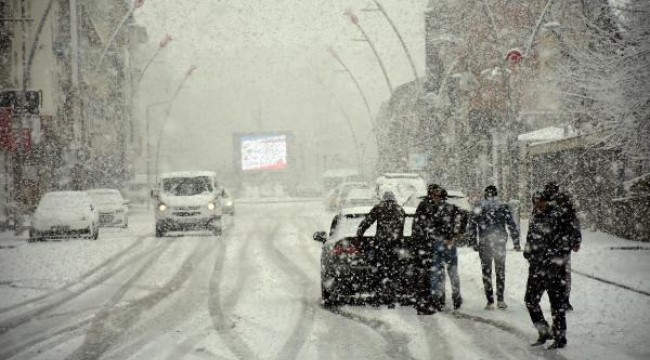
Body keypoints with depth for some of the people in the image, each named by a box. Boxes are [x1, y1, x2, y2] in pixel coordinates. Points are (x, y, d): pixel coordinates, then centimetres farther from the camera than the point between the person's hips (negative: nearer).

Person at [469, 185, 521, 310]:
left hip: (484, 244, -1)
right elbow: (513, 226, 0)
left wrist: (474, 243, 12)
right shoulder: (503, 208, -1)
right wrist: (516, 243, 7)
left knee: (486, 272, 7)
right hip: (500, 243, 1)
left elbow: (472, 227, 2)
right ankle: (500, 300, 14)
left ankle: (490, 302, 3)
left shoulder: (479, 209, -1)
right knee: (500, 271, 13)